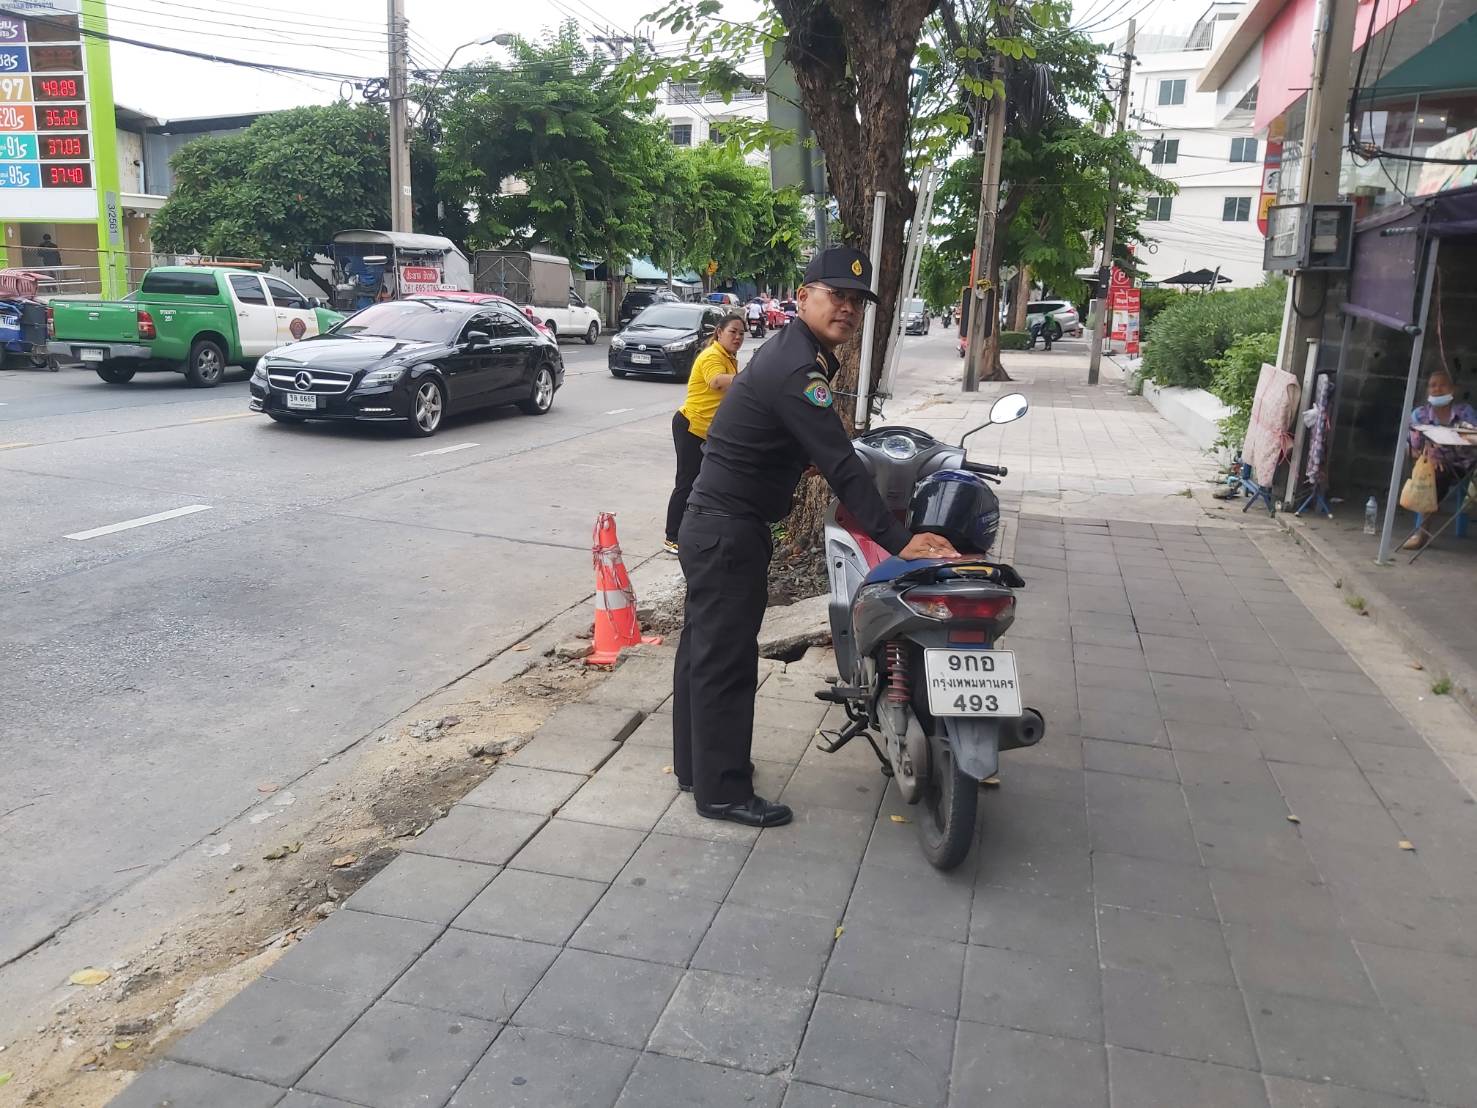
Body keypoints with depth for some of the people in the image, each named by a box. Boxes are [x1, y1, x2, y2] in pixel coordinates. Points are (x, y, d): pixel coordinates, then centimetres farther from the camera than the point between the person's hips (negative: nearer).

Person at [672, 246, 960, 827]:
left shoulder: (794, 349, 10)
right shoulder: (795, 369, -22)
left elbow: (823, 451, 22)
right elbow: (841, 466, -29)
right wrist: (899, 541, -30)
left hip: (715, 523, 11)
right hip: (729, 533, -11)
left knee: (705, 649, 18)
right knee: (727, 660, -1)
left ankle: (695, 765, 33)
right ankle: (722, 791, 11)